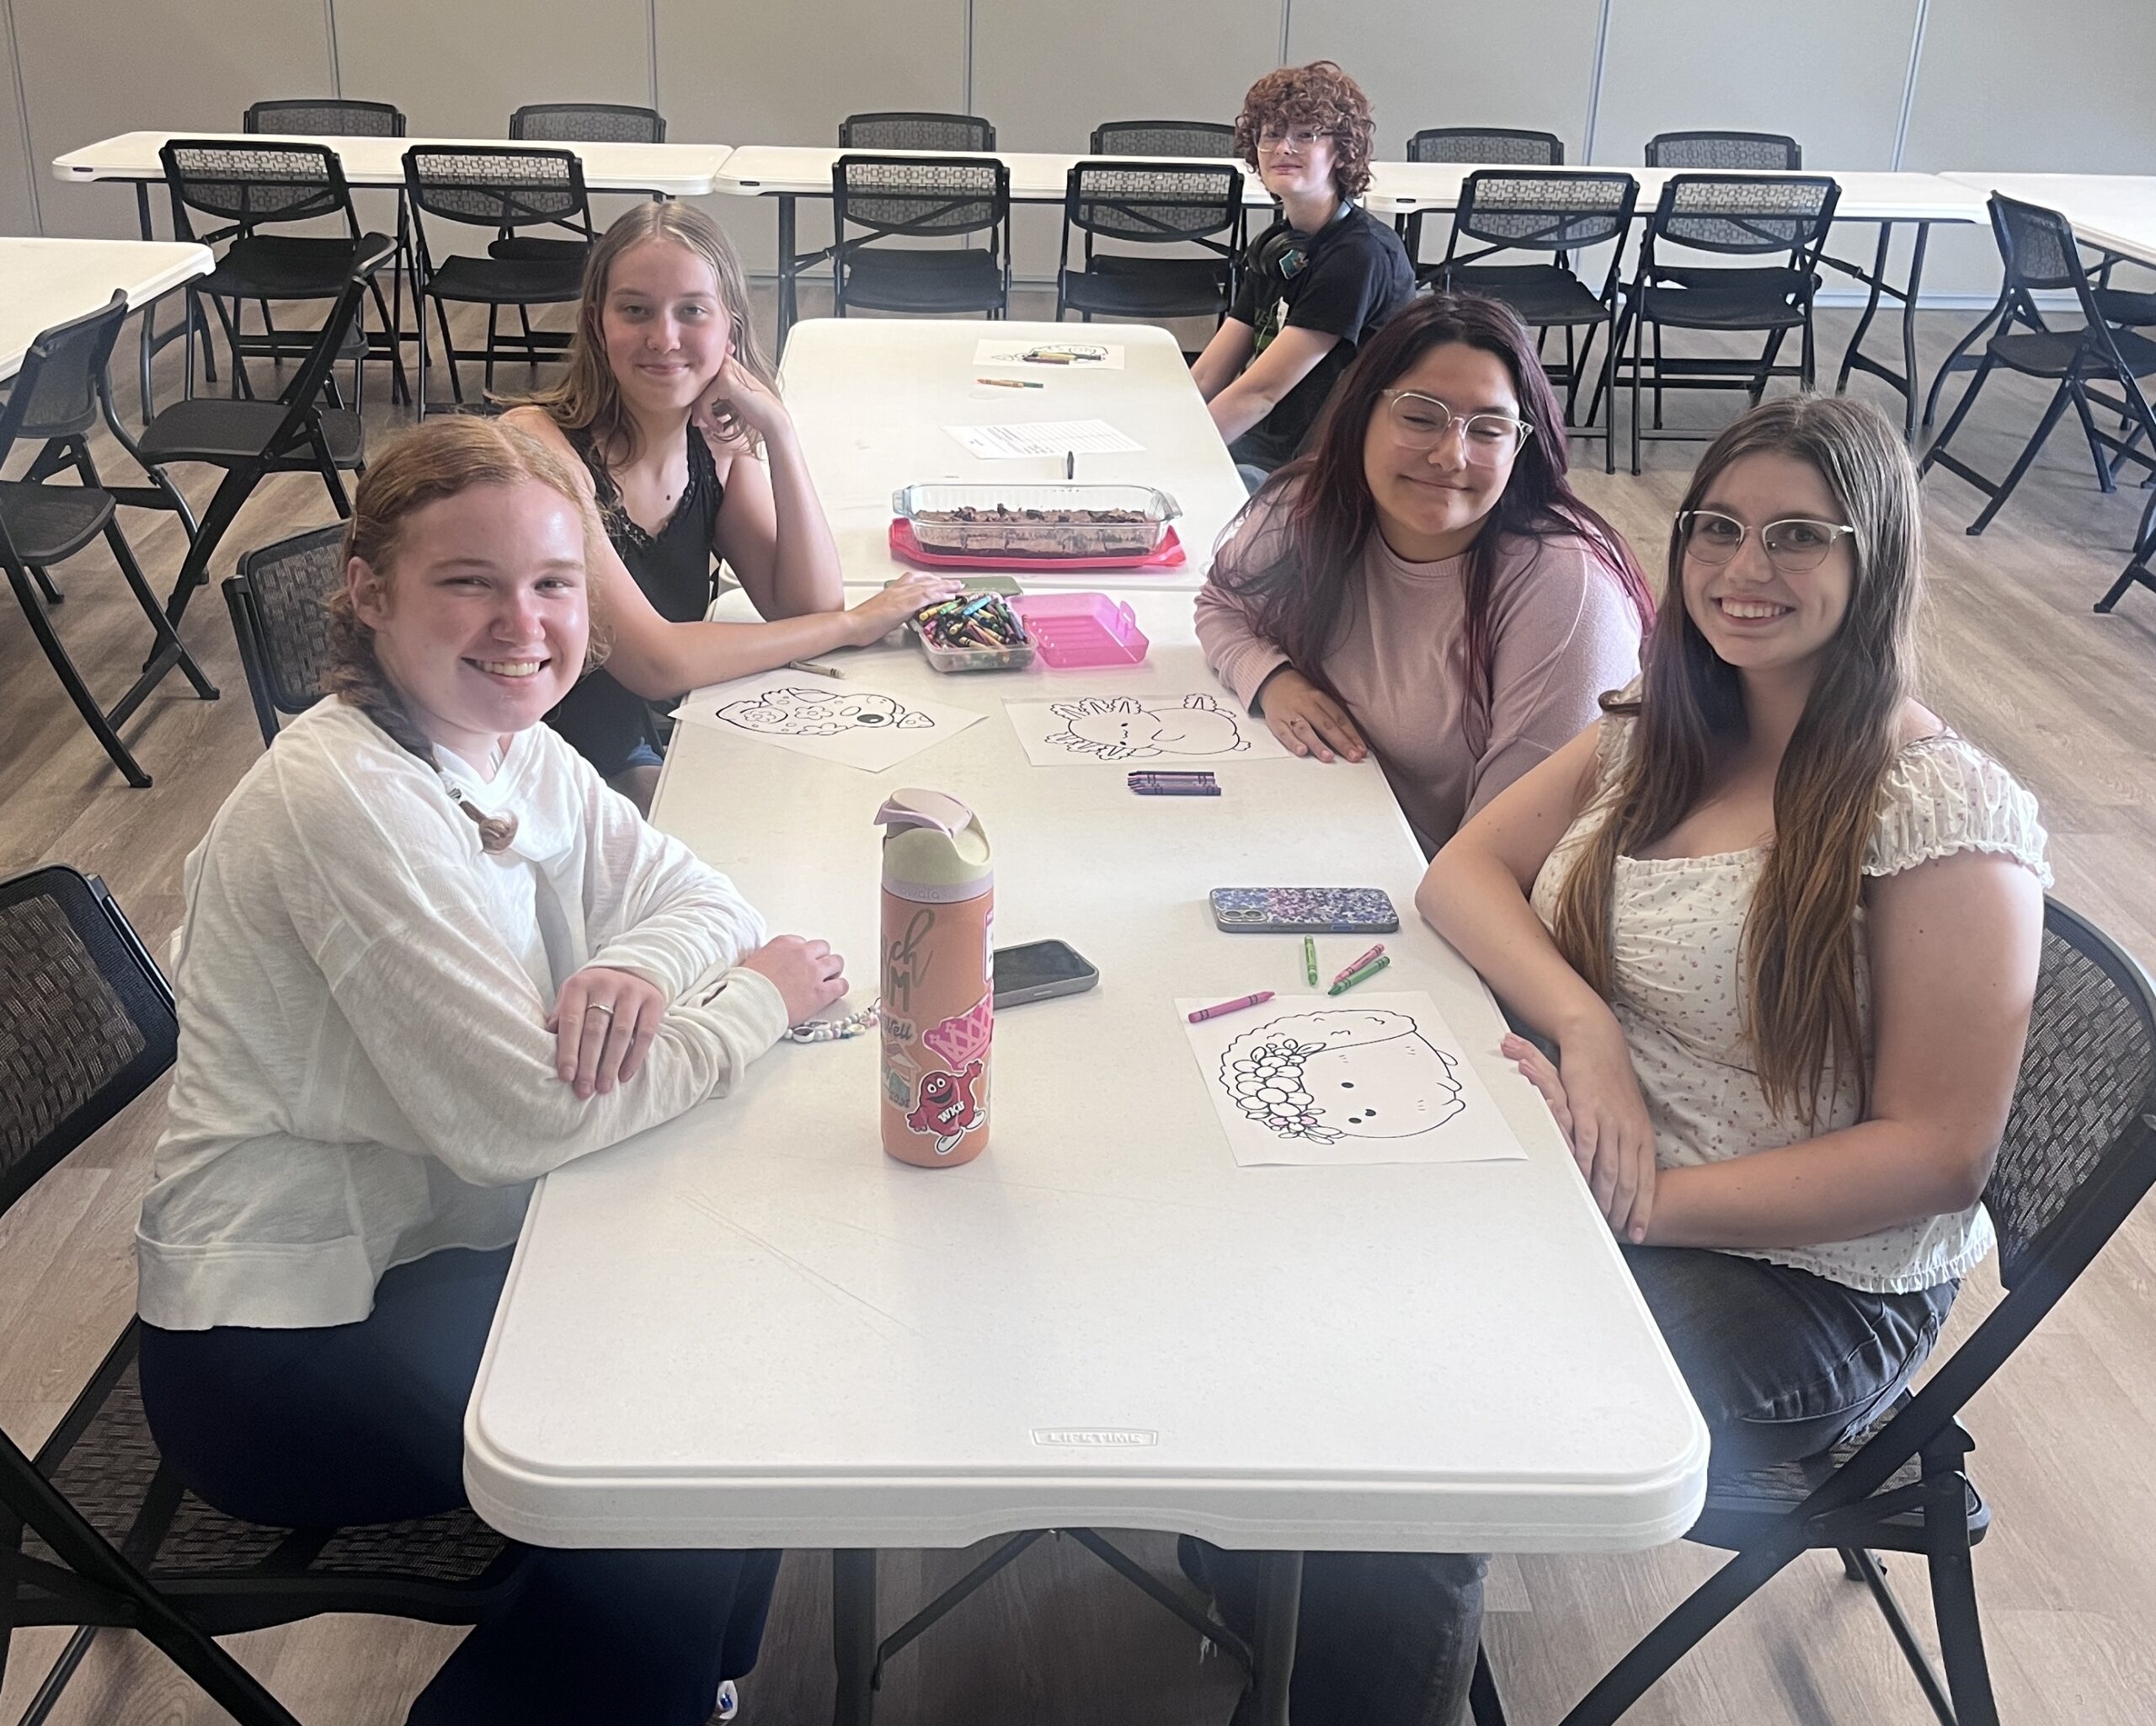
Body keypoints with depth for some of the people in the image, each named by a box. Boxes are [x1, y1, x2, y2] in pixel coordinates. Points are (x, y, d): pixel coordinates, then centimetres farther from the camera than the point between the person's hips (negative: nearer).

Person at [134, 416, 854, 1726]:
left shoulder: (513, 747, 0)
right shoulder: (346, 800, -26)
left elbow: (696, 893, 3)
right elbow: (522, 1115, -28)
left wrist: (638, 966, -21)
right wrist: (755, 1003, -17)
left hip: (426, 1246, 8)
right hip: (282, 1347, -8)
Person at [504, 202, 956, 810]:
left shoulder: (717, 441, 1)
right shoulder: (538, 445, -20)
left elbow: (808, 606, -7)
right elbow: (655, 662, -25)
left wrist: (776, 428, -16)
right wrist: (857, 623, -17)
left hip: (642, 753, 6)